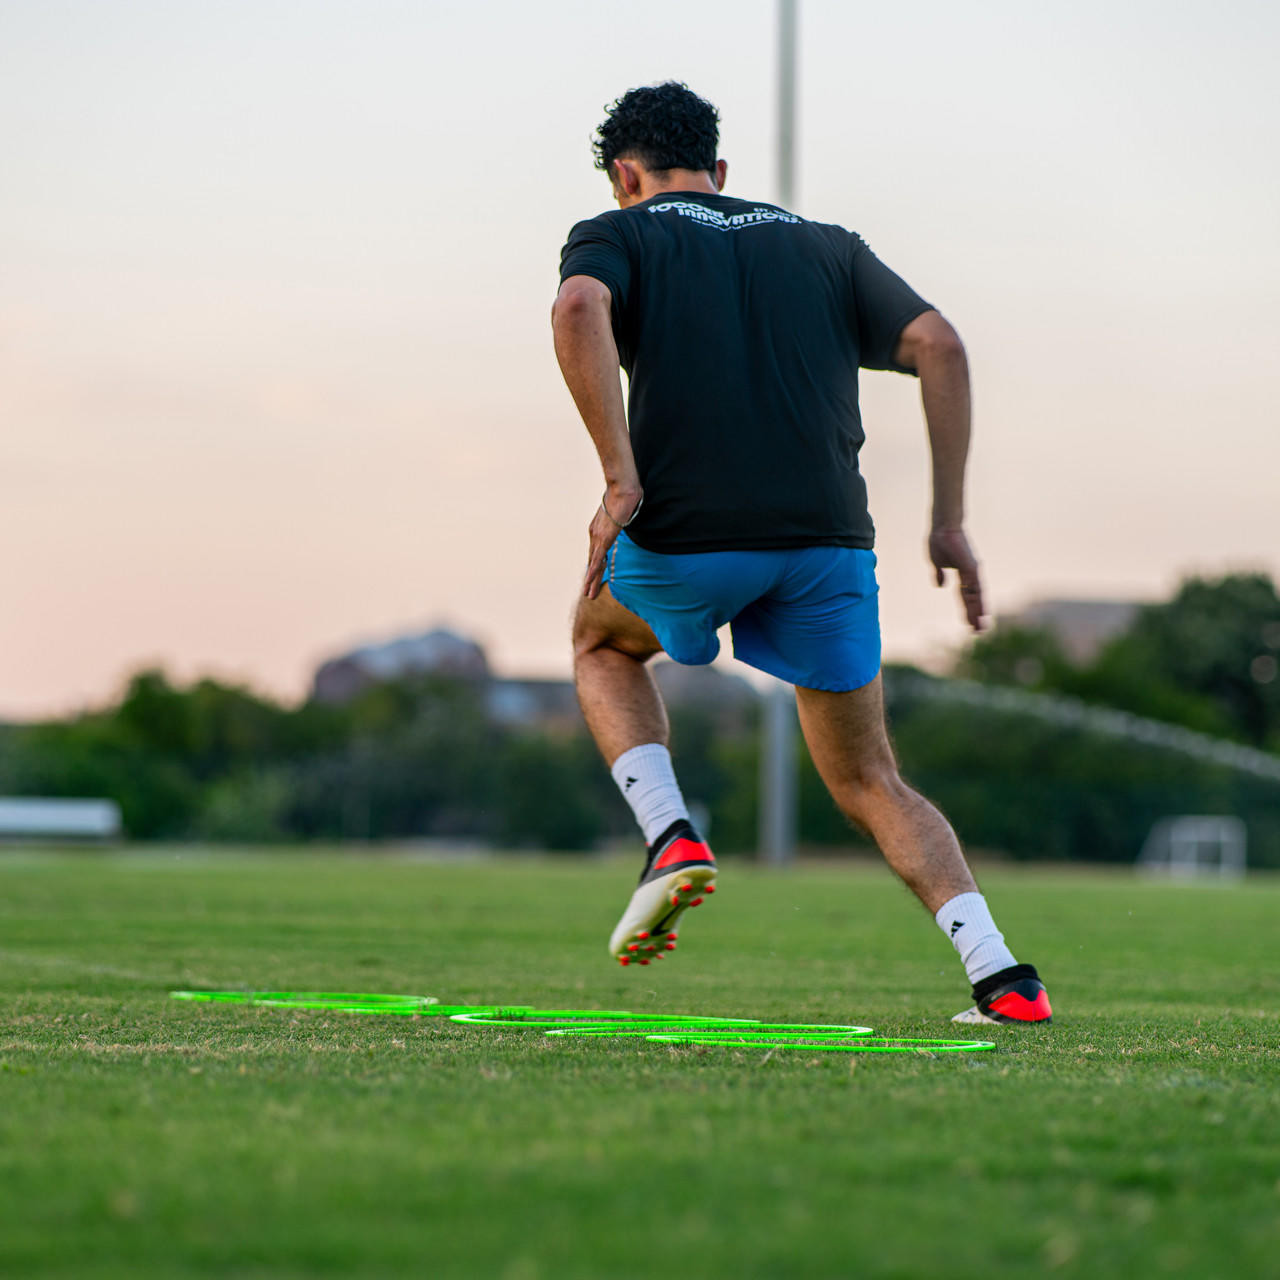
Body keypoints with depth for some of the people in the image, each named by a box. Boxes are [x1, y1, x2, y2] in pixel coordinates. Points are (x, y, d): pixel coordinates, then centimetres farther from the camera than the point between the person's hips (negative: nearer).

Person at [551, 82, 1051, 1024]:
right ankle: (999, 975, -4)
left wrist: (621, 477, -12)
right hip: (830, 539, 3)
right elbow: (939, 346, 10)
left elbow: (578, 309, -12)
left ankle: (672, 841, 9)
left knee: (603, 643, 32)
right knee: (868, 781, 16)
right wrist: (950, 520, 10)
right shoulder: (825, 246, 23)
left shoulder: (615, 236, 13)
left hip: (688, 533, -3)